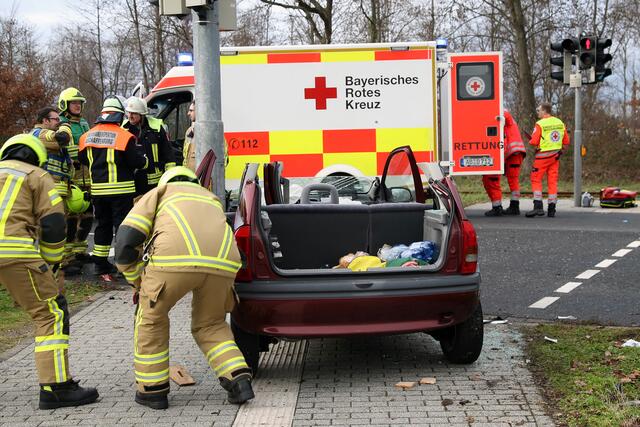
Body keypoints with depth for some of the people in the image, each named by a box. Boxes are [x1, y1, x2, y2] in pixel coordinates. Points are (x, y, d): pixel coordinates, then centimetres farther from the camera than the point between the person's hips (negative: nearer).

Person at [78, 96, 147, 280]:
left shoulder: (88, 136, 5)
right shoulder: (124, 136, -12)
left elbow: (82, 158, 16)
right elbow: (136, 161, -12)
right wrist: (145, 160, 9)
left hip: (98, 190, 5)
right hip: (121, 189, -5)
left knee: (103, 226, 15)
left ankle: (101, 266, 19)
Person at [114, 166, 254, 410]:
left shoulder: (159, 193, 28)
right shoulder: (211, 200, 40)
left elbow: (126, 239, 14)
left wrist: (139, 283, 28)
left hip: (175, 257, -4)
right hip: (222, 261, 4)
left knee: (152, 317, 22)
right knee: (210, 325, 27)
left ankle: (152, 390, 26)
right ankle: (238, 380, 13)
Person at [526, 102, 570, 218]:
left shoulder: (540, 124, -13)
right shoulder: (560, 123, 8)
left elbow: (534, 142, -17)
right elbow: (566, 142, 10)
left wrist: (530, 141, 5)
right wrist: (561, 152, 20)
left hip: (543, 155, -6)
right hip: (555, 156, 6)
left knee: (536, 180, 0)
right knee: (553, 181, 8)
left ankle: (538, 207, -10)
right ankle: (551, 209, 8)